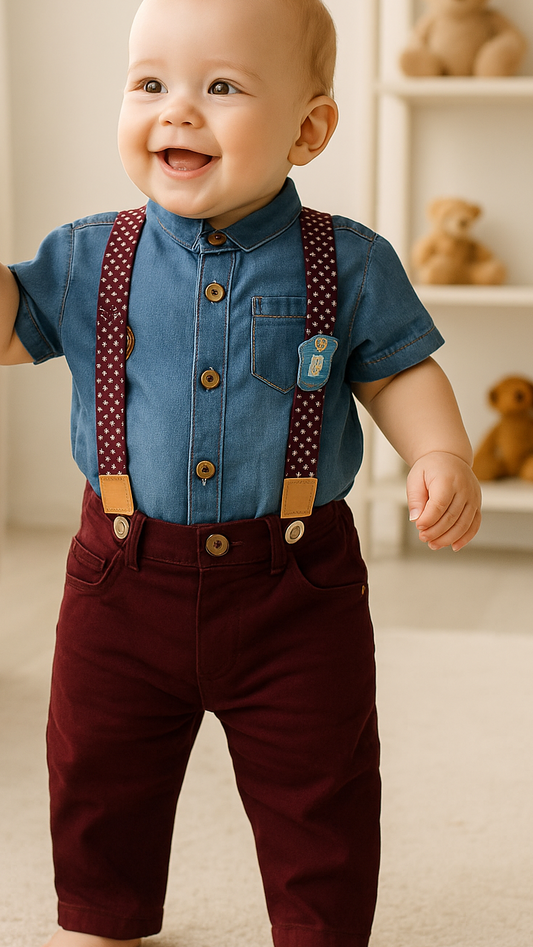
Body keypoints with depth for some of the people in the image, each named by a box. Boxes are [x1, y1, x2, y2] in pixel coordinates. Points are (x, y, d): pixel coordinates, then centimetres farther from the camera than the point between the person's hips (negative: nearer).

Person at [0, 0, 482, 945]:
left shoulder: (349, 264, -6)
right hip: (126, 581, 2)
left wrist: (441, 454, -15)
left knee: (317, 797, 11)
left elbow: (400, 372, 1)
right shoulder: (91, 258, -2)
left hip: (296, 590, -2)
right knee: (99, 780, 20)